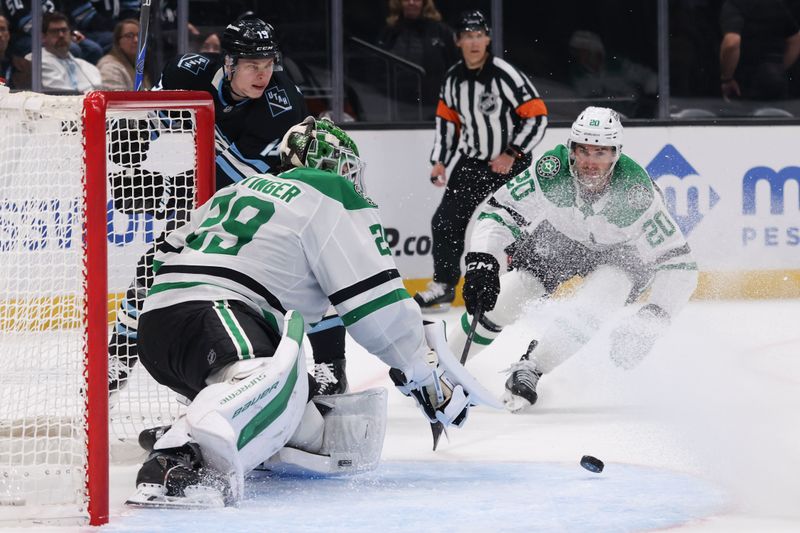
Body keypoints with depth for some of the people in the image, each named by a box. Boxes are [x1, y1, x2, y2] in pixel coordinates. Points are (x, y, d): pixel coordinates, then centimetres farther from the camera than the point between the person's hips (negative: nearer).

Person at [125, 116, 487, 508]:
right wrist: (430, 375, 7)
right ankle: (179, 460, -67)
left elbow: (169, 255, 35)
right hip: (208, 311, -9)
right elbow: (376, 300, -1)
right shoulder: (336, 198, 6)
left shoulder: (243, 189, 31)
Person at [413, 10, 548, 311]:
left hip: (510, 165, -6)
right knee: (446, 223, 4)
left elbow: (537, 116, -18)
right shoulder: (453, 79, 2)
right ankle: (443, 288, 18)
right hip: (471, 162, 6)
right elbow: (447, 119, 16)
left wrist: (512, 155, -19)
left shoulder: (505, 75, -18)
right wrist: (440, 161, 9)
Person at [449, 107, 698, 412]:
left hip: (619, 252, -2)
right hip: (556, 238, 2)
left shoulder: (637, 195, -35)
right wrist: (481, 261, -41)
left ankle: (530, 369, -20)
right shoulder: (551, 171, -33)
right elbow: (499, 212, -24)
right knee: (495, 302, -8)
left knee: (598, 302, -31)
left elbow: (678, 265, -29)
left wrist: (651, 319, -39)